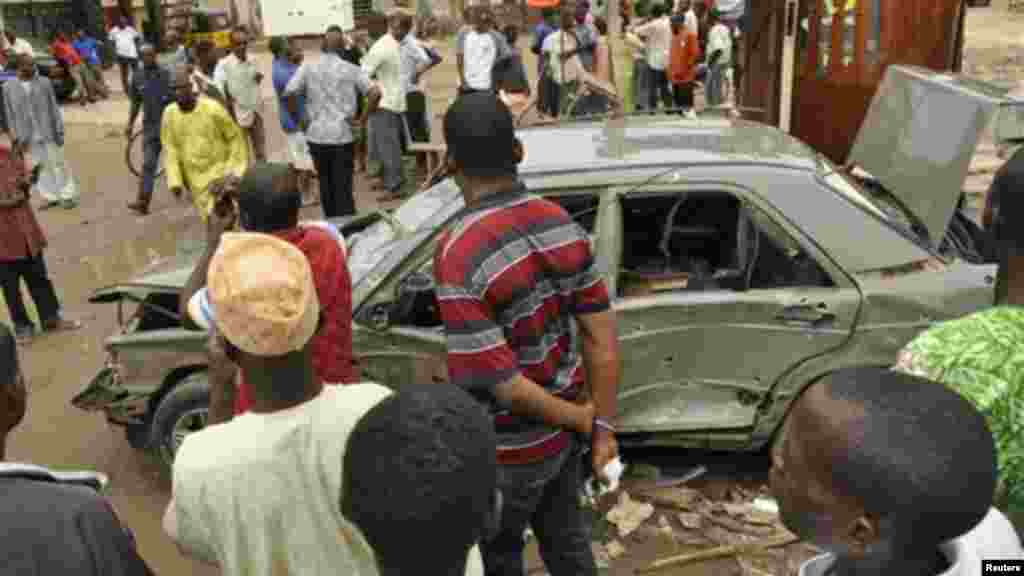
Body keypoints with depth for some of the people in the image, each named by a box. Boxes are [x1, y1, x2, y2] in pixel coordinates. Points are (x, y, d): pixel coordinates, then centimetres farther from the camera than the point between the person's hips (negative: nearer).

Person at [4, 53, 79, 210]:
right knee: (41, 167, 10)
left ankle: (68, 195, 13)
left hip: (49, 133, -2)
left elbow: (54, 108, 0)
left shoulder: (44, 82, -3)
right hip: (29, 137, 2)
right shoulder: (8, 87, 0)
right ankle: (51, 197, 20)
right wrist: (16, 139, 2)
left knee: (58, 164, 4)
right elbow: (10, 115, 4)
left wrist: (59, 131, -3)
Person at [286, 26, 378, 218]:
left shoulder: (307, 68, -1)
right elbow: (375, 93, -14)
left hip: (316, 134, 2)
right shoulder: (351, 69, -4)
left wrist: (298, 119, 0)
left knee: (325, 183, 18)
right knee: (343, 186, 3)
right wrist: (362, 119, -4)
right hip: (342, 135, -2)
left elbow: (289, 93, -11)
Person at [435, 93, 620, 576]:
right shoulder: (562, 224, -8)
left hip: (509, 450, -6)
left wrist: (582, 419, -11)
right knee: (565, 533, 29)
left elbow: (503, 384, -26)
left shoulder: (460, 255, -28)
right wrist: (603, 426, 3)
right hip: (565, 431, 6)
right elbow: (601, 338, -4)